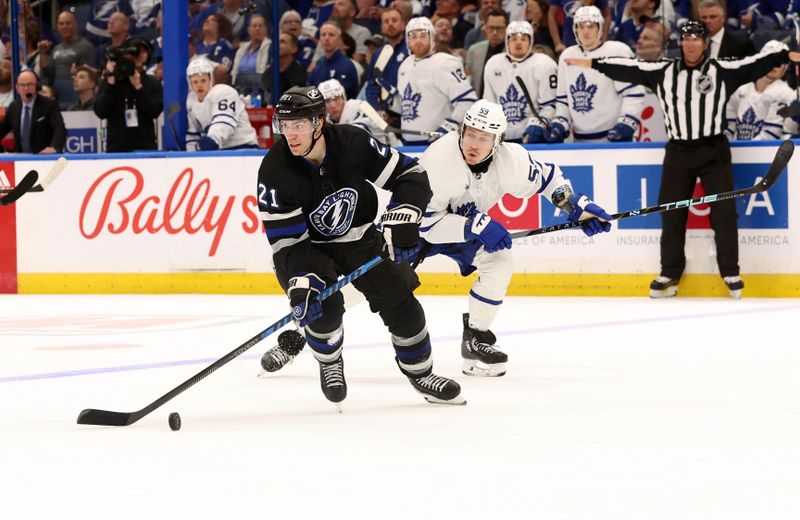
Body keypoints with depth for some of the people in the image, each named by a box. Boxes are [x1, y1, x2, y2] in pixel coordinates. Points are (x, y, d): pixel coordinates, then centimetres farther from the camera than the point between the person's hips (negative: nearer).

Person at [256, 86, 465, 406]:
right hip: (308, 246, -2)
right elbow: (287, 241, -25)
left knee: (399, 301, -4)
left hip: (360, 239, 2)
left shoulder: (353, 143, -23)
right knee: (324, 305, -25)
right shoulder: (275, 172, -26)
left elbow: (411, 175, -14)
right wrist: (301, 284, -39)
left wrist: (401, 221, -27)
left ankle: (420, 373, 18)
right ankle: (329, 363, 6)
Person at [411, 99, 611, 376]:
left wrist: (578, 204, -11)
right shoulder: (439, 158, -36)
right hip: (414, 219, -5)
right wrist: (477, 227, -39)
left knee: (499, 261, -12)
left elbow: (545, 177, 0)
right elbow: (425, 218, -34)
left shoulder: (511, 159, -21)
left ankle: (475, 339, 0)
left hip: (467, 221, 5)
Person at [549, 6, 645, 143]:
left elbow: (633, 93, -10)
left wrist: (626, 123, -18)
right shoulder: (566, 56, 13)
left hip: (614, 138, -6)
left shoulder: (617, 51, -7)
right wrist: (560, 123, 8)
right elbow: (563, 98, 21)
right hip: (580, 141, 6)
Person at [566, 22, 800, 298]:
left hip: (714, 151, -2)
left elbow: (757, 63, -11)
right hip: (678, 152, 2)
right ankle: (670, 273, 19)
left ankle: (730, 273, 8)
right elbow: (628, 68, 7)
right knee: (672, 213, 7)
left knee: (724, 211, -3)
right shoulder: (662, 72, 4)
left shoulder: (723, 70, -4)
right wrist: (592, 63, 7)